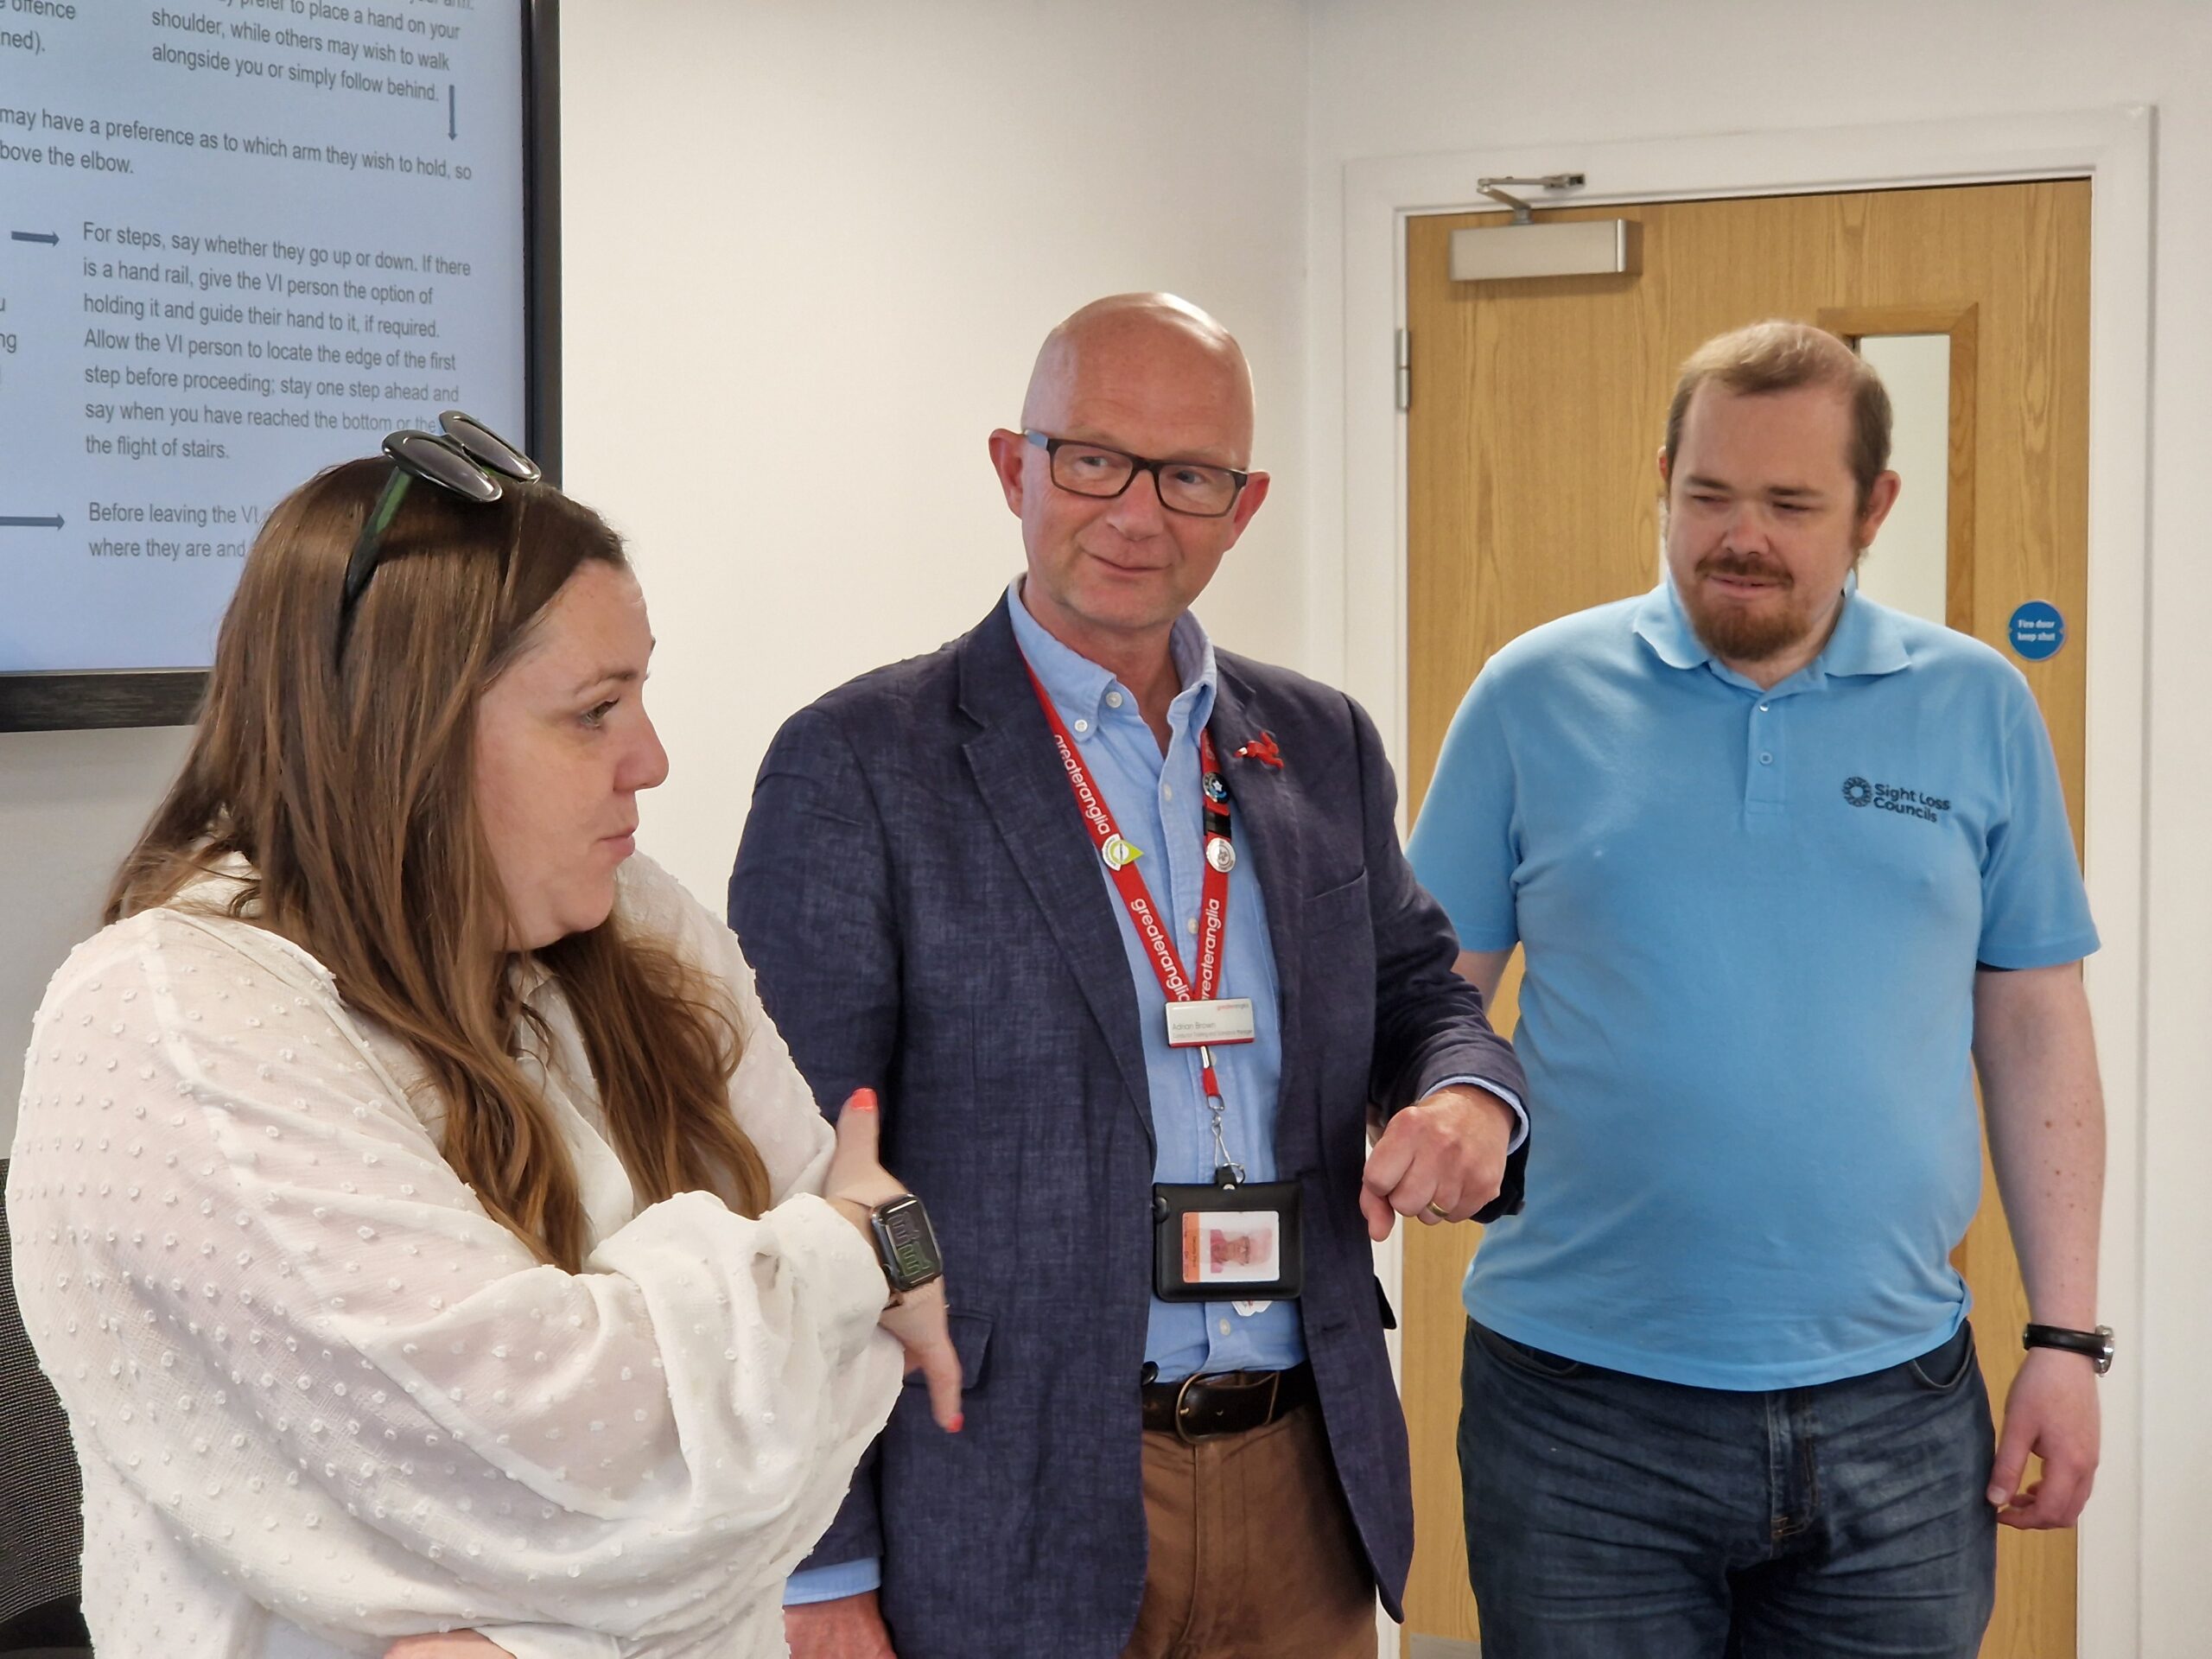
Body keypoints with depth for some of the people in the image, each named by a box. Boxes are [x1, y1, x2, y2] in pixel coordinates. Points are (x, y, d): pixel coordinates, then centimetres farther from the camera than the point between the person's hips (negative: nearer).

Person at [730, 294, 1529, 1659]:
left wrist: (1469, 1096, -9)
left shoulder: (1325, 744, 8)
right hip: (1013, 1512, -4)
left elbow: (1418, 990, 17)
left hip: (1307, 1490, 5)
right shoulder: (856, 766, -7)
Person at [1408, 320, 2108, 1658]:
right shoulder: (1537, 695, 0)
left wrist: (2068, 1336, 3)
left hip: (1895, 1409, 2)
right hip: (1582, 1409, -1)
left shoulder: (1979, 709, 4)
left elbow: (2037, 1033, 6)